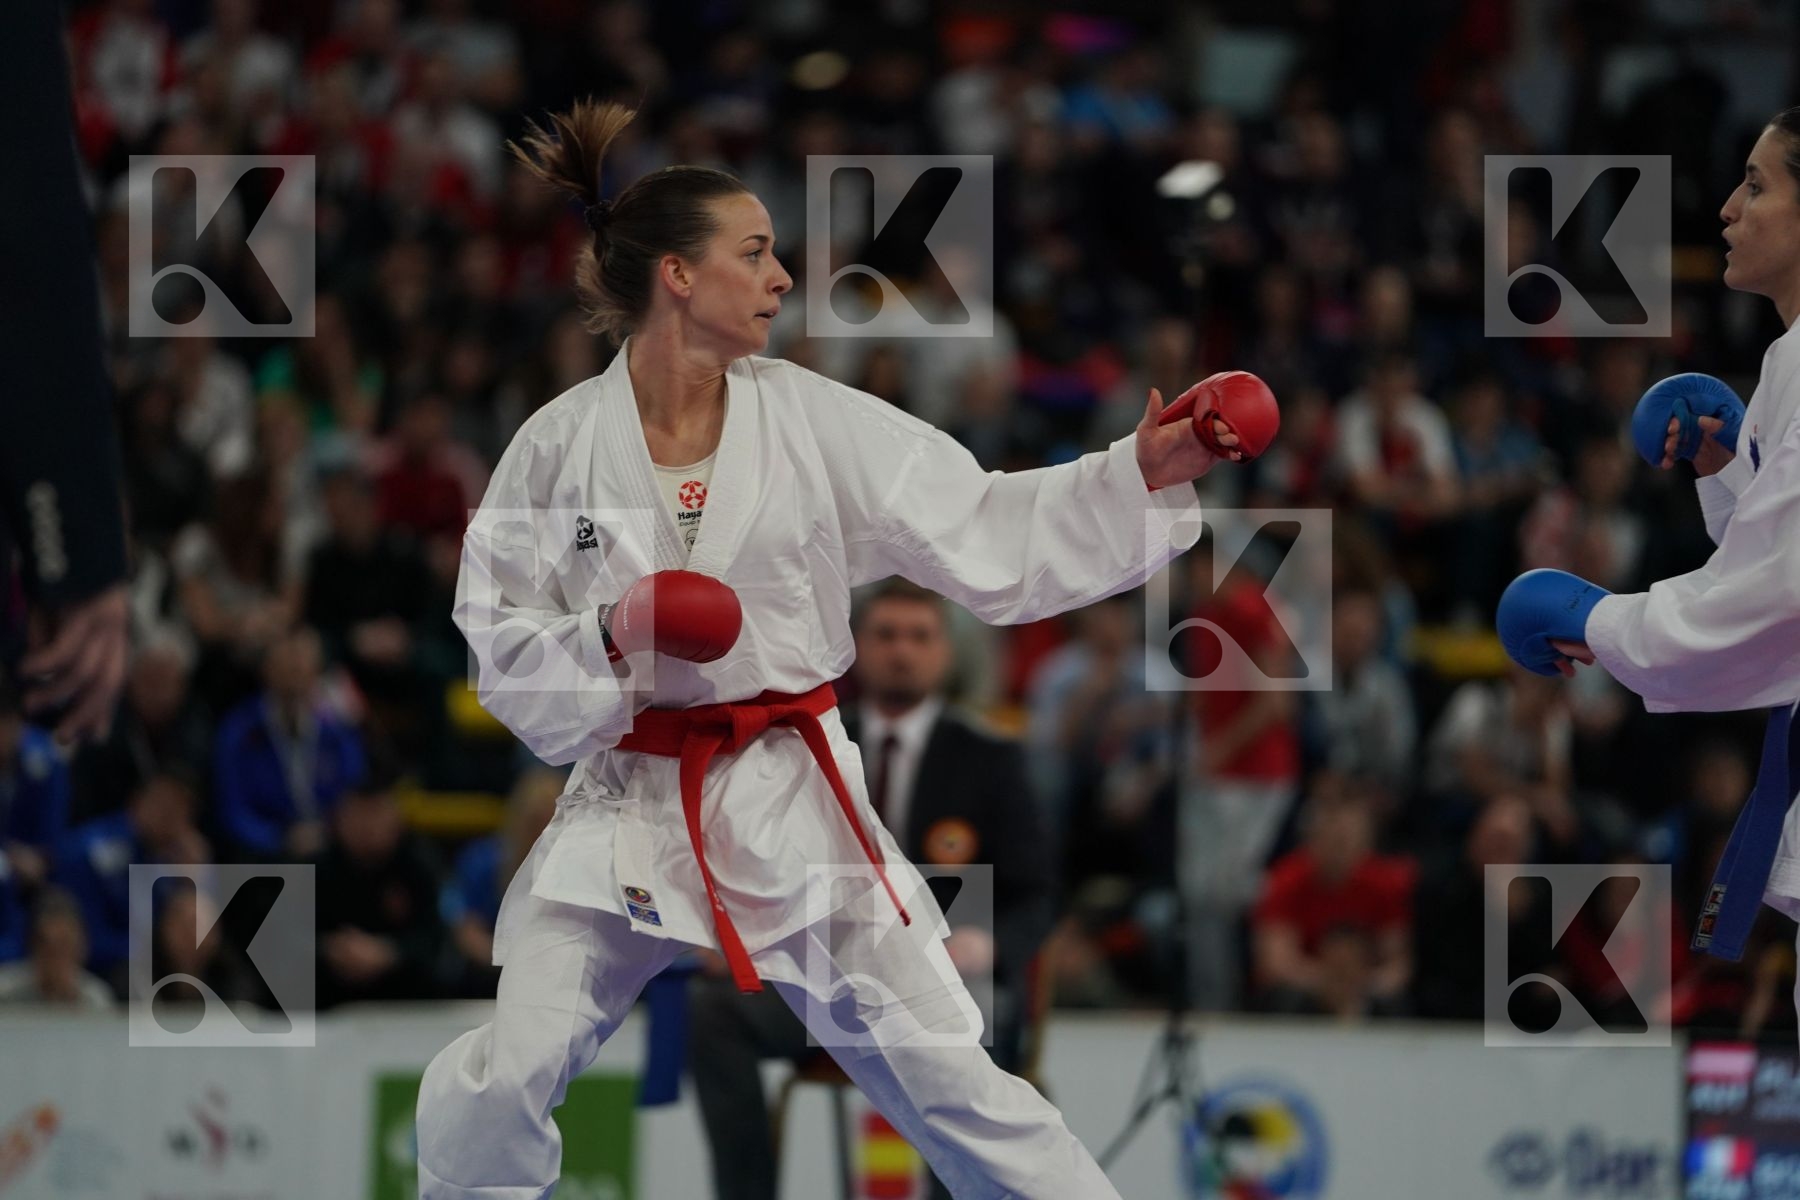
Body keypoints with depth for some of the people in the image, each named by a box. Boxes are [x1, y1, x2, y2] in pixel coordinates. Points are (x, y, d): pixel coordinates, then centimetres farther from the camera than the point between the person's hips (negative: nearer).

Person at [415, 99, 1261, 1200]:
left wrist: (1142, 477, -13)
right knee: (493, 1095, -6)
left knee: (946, 1080, -1)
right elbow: (503, 651, 1)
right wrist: (605, 641, -19)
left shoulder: (819, 424, -2)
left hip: (791, 804, 1)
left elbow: (989, 536, -3)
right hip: (628, 808, 0)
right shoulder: (561, 445, -4)